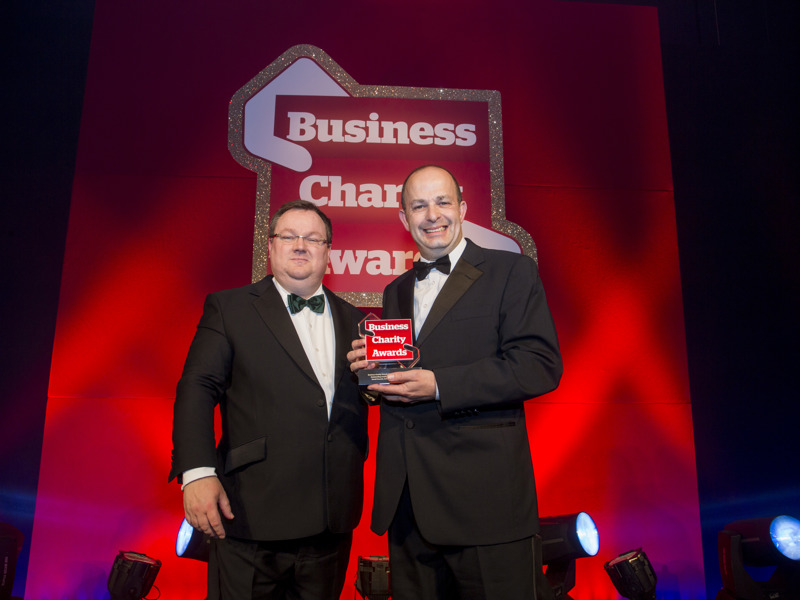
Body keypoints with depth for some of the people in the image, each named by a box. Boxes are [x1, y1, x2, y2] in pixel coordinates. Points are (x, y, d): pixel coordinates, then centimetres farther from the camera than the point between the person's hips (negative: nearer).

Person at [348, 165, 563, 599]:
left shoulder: (512, 272, -2)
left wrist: (438, 385, -19)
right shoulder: (395, 292, 17)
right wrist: (369, 369, -4)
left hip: (483, 495, -5)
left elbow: (541, 365, -13)